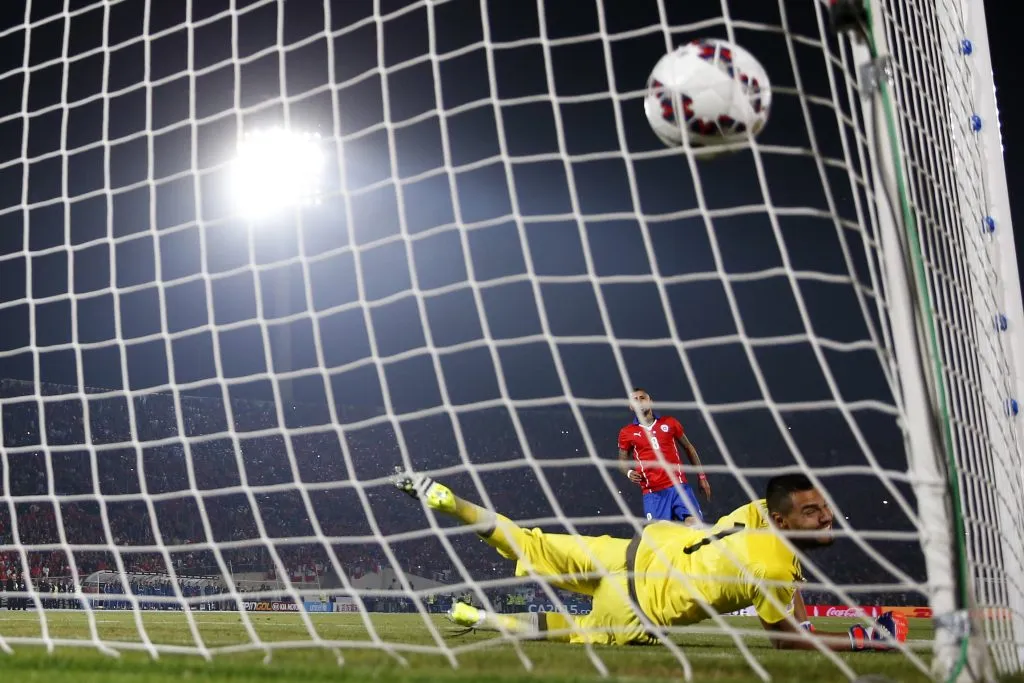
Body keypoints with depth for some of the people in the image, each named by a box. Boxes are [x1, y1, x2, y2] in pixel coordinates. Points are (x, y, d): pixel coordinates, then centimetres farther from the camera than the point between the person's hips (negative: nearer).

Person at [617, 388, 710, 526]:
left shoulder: (670, 423, 9)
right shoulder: (627, 433, 6)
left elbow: (688, 448, 18)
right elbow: (623, 460, 16)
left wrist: (701, 477, 16)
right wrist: (629, 473, -7)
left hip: (678, 485, 1)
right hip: (652, 492, -1)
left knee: (695, 525, -14)